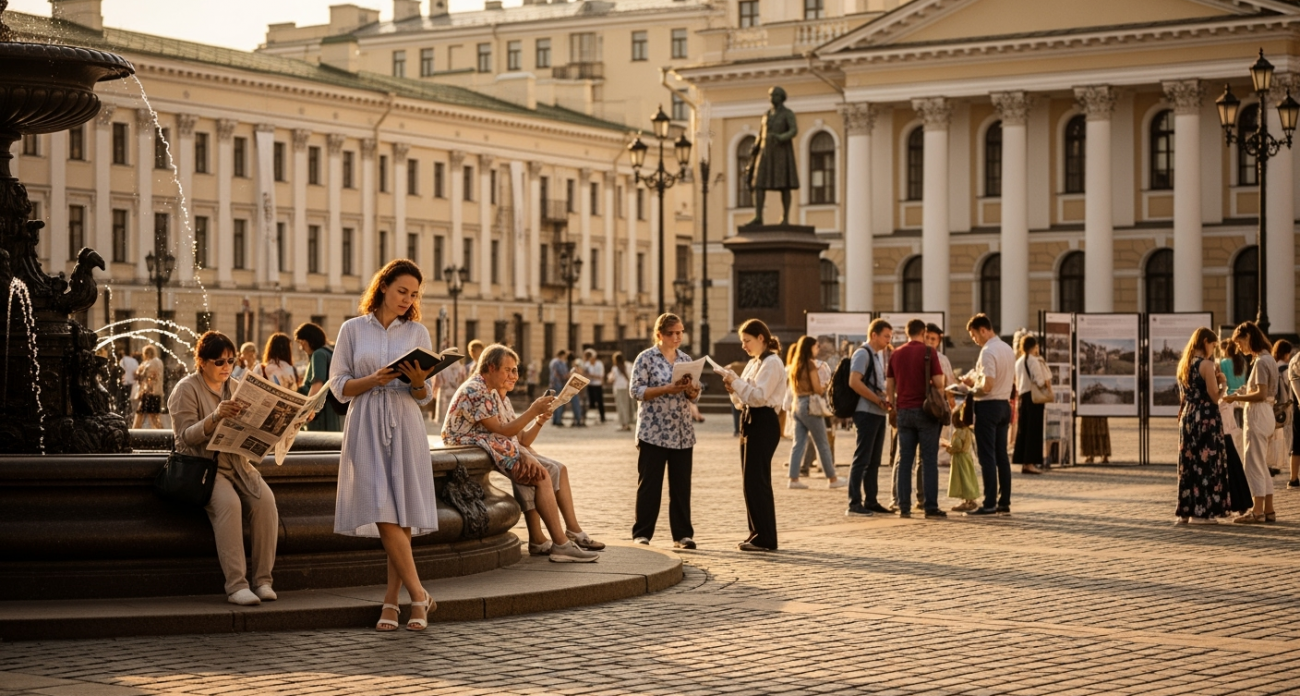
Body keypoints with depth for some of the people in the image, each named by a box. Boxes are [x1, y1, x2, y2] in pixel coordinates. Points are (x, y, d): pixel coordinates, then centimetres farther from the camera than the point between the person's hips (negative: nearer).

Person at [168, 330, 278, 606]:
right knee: (229, 502, -34)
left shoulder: (235, 388, 17)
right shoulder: (186, 389, -1)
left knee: (265, 500, -24)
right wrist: (216, 417, -28)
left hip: (237, 463, 5)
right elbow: (186, 436, -13)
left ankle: (263, 580, -21)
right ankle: (236, 585, -34)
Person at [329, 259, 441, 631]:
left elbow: (425, 396, 11)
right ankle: (418, 595, -6)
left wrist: (418, 382, -12)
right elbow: (339, 386, 5)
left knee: (402, 515, -3)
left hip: (405, 425, 1)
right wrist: (374, 380, -12)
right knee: (383, 513, -12)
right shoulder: (352, 329, 6)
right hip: (366, 426, -1)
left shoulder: (418, 332, 10)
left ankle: (392, 599, 5)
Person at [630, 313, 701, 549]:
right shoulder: (646, 358, -3)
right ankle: (642, 534, 5)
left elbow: (694, 395, 14)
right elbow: (636, 390, -9)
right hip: (653, 432, -5)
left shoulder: (686, 359, 12)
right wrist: (667, 389, -19)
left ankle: (682, 534, 11)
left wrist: (691, 390, -10)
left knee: (681, 485, 6)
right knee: (649, 484, -1)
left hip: (682, 433, 5)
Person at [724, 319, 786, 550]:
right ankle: (757, 534, 15)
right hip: (750, 421, 10)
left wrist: (736, 382, -17)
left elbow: (758, 396, -20)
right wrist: (733, 388, 0)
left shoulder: (772, 363, -11)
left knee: (756, 481, -9)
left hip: (763, 423, -10)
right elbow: (743, 399, 19)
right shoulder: (754, 363, 18)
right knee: (751, 481, 10)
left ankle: (765, 539, -6)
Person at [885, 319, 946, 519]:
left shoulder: (896, 354, 9)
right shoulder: (928, 352, -5)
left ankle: (904, 507, 3)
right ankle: (931, 508, -5)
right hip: (925, 411, -4)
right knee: (929, 460, -2)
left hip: (904, 411, 4)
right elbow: (939, 383, -11)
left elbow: (889, 386, 10)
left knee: (905, 460, 6)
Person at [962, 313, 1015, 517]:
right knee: (1002, 455, 10)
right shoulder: (1008, 349, 12)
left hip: (988, 406, -9)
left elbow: (987, 385, -25)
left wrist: (973, 383, -5)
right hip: (1004, 404, 9)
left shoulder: (988, 351, -17)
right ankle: (1004, 503, 11)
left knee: (987, 456, -5)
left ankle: (990, 504, -6)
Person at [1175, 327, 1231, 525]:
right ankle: (1202, 511, -3)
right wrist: (1222, 383, 3)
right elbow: (1215, 397, -13)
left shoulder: (1184, 364, 12)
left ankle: (1185, 510, 12)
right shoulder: (1206, 365, -11)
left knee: (1189, 464, 11)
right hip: (1206, 419, -8)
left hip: (1188, 417, 8)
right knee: (1206, 463, -3)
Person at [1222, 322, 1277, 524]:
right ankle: (1268, 510, 15)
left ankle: (1257, 511, -5)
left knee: (1254, 464, -6)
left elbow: (1261, 394, -22)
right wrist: (1242, 397, 12)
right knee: (1262, 465, 13)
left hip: (1257, 414, -10)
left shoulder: (1261, 362, -16)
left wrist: (1236, 398, -16)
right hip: (1265, 414, 10)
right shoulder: (1268, 359, 14)